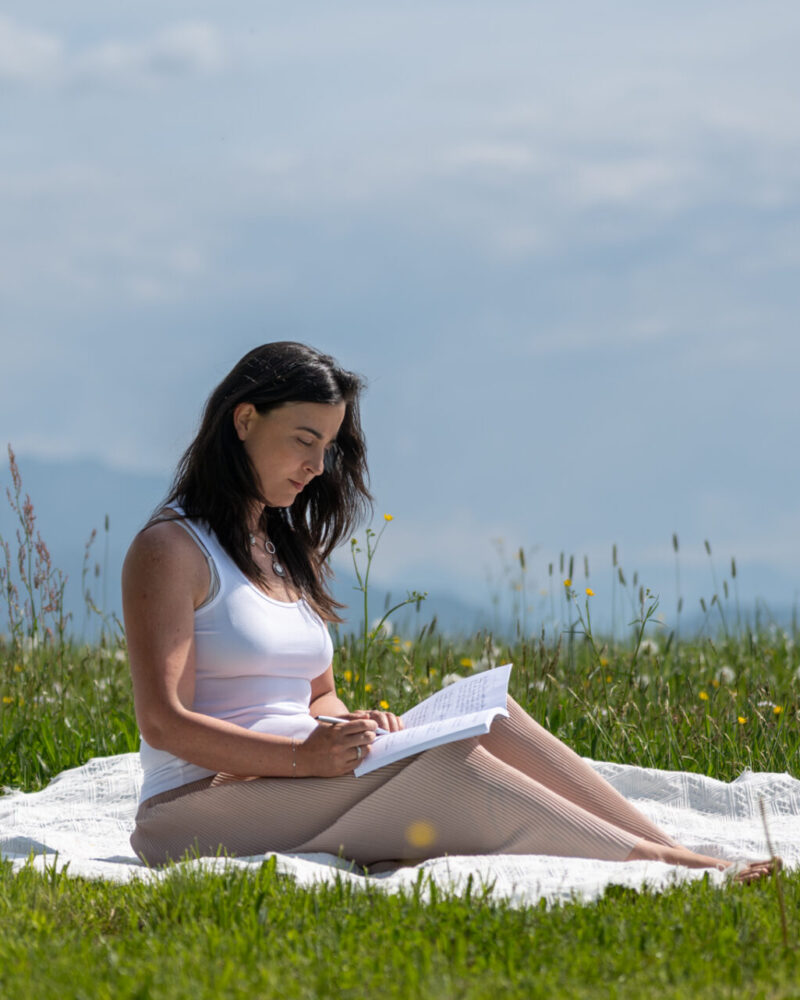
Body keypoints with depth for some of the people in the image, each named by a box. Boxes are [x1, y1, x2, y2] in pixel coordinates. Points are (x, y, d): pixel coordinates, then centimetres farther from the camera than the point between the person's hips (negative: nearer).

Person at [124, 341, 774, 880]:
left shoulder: (294, 552, 20)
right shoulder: (172, 548, -6)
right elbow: (164, 722, -15)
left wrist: (348, 726, -4)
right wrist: (304, 756, -27)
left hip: (295, 786, 8)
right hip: (201, 811, -8)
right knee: (445, 763, -27)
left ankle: (671, 851, -21)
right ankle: (656, 867, -28)